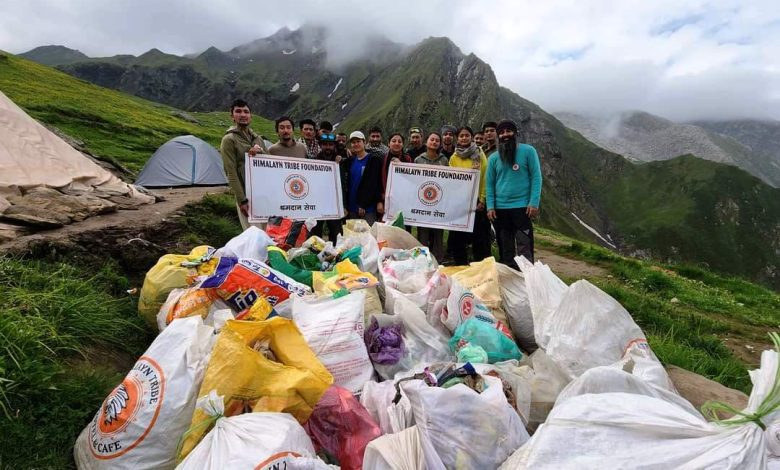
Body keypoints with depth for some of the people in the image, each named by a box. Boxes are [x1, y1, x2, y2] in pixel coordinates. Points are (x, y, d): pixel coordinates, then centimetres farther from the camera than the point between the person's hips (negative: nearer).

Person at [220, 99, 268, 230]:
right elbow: (231, 173, -10)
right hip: (247, 195, -6)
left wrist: (260, 151, -11)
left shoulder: (258, 138, 15)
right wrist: (241, 200, -17)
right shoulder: (229, 140, -5)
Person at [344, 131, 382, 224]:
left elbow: (374, 183, -9)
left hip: (368, 207, -5)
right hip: (352, 207, 5)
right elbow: (347, 183, 14)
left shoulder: (373, 159, -3)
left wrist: (363, 205, -14)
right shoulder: (351, 160, 14)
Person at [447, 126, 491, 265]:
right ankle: (461, 266, 19)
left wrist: (482, 200, -10)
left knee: (479, 235, 1)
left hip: (476, 201, -3)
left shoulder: (479, 154, 1)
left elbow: (485, 178, -3)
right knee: (457, 236, 5)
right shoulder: (453, 158, 10)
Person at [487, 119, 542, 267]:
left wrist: (534, 203, -14)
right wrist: (490, 206, -4)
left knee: (524, 247, -4)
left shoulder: (528, 151, 0)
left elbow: (536, 177, -5)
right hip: (500, 208, 4)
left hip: (522, 206, -4)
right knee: (505, 247, 13)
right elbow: (490, 184, 7)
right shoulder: (493, 158, 10)